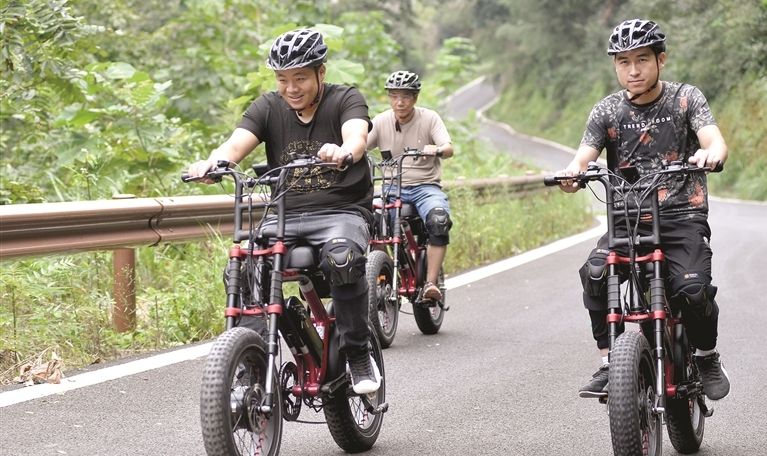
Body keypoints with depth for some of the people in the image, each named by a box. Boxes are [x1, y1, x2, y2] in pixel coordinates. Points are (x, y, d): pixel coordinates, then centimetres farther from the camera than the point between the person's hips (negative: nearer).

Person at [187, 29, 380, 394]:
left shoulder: (345, 100, -2)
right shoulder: (268, 108, 5)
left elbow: (357, 136, -24)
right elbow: (236, 144, -12)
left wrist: (343, 152, -50)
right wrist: (211, 163, -36)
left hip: (341, 211, -3)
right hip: (284, 215, 3)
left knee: (342, 259, -36)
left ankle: (358, 356, -18)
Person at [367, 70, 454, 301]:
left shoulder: (429, 118, -3)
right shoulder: (381, 121, 3)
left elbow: (449, 149, -16)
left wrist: (437, 150, -40)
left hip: (425, 186, -2)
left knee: (439, 220, -33)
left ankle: (430, 283, -27)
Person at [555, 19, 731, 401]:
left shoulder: (685, 98, 2)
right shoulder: (607, 111, 7)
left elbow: (716, 141, -12)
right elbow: (585, 155, -6)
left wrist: (710, 153, -38)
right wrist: (572, 171, -32)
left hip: (682, 215, -2)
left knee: (692, 289, -24)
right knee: (594, 273, -26)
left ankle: (707, 357, 6)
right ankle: (609, 363, -11)